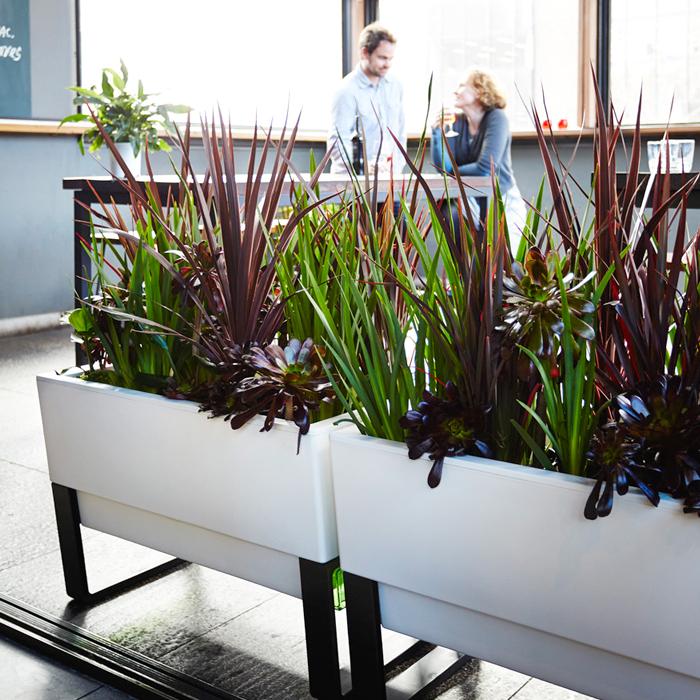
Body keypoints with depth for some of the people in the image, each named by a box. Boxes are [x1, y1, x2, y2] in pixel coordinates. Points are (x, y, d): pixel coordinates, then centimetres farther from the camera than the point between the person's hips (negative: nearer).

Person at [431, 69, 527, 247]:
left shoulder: (496, 118, -15)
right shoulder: (455, 121, -1)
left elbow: (485, 168, -23)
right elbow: (443, 166, -10)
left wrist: (452, 172, -10)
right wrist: (438, 131, -21)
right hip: (470, 200, 4)